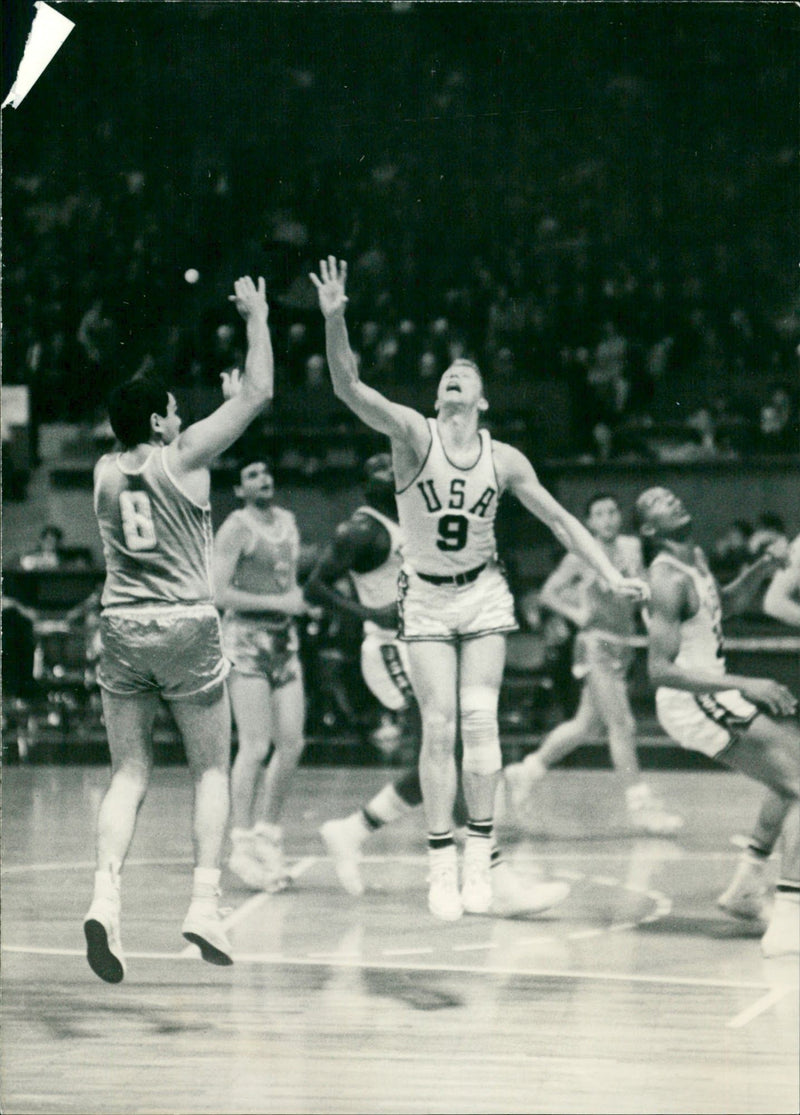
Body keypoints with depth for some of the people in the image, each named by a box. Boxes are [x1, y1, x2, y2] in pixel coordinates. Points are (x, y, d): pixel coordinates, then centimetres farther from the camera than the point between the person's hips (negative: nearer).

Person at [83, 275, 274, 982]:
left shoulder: (105, 471, 9)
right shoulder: (184, 456, -5)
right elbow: (260, 393, 2)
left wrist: (228, 400, 37)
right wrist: (256, 318, 13)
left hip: (121, 629, 4)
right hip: (186, 629, -4)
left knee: (129, 776, 6)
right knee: (211, 771, 9)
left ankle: (105, 896, -16)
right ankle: (206, 903, -3)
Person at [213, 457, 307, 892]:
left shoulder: (287, 522, 15)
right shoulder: (235, 529, -8)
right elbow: (220, 594, -16)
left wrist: (298, 597, 9)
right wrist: (276, 602, -18)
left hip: (284, 640, 7)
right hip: (246, 639, -7)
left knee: (291, 743, 2)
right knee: (256, 745, -12)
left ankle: (267, 834, 16)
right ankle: (242, 846, -7)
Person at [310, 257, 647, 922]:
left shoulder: (503, 459, -2)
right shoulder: (413, 435, -10)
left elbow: (560, 520, 6)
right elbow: (349, 388, -24)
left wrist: (614, 578, 0)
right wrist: (334, 320, -39)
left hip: (483, 594, 2)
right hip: (425, 598, -1)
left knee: (479, 719, -9)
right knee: (439, 726, -8)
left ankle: (479, 855, -1)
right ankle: (442, 864, -3)